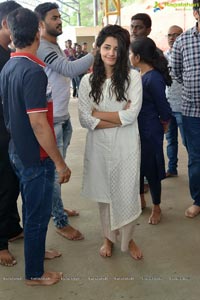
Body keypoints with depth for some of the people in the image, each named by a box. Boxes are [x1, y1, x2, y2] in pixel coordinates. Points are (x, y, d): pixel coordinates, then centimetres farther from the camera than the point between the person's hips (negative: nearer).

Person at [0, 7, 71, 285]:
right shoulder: (34, 71, -24)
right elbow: (39, 124, -26)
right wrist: (60, 162, -17)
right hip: (35, 157, -8)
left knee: (32, 208, 24)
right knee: (38, 214, 7)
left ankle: (36, 250, 44)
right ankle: (35, 273, 24)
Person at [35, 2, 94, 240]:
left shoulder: (55, 46, 15)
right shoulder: (41, 48, -18)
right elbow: (71, 69, -28)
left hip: (63, 117, 10)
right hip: (51, 121, -10)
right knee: (54, 170, -1)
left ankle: (57, 208, 36)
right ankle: (61, 223, 9)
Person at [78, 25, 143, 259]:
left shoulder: (133, 77, -6)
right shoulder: (88, 80, -1)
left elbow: (132, 115, -14)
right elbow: (84, 119, -8)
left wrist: (98, 113, -10)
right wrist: (119, 117, -15)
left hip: (126, 145, -2)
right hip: (98, 146, 2)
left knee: (126, 193, 8)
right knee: (104, 193, 14)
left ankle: (128, 238, 31)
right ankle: (108, 238, 35)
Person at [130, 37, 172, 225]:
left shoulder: (153, 79, -23)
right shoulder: (138, 75, 2)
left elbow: (164, 109, -15)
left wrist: (163, 124, 2)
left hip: (150, 132, -8)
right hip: (136, 129, 8)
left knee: (150, 168, 7)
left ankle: (156, 207, 28)